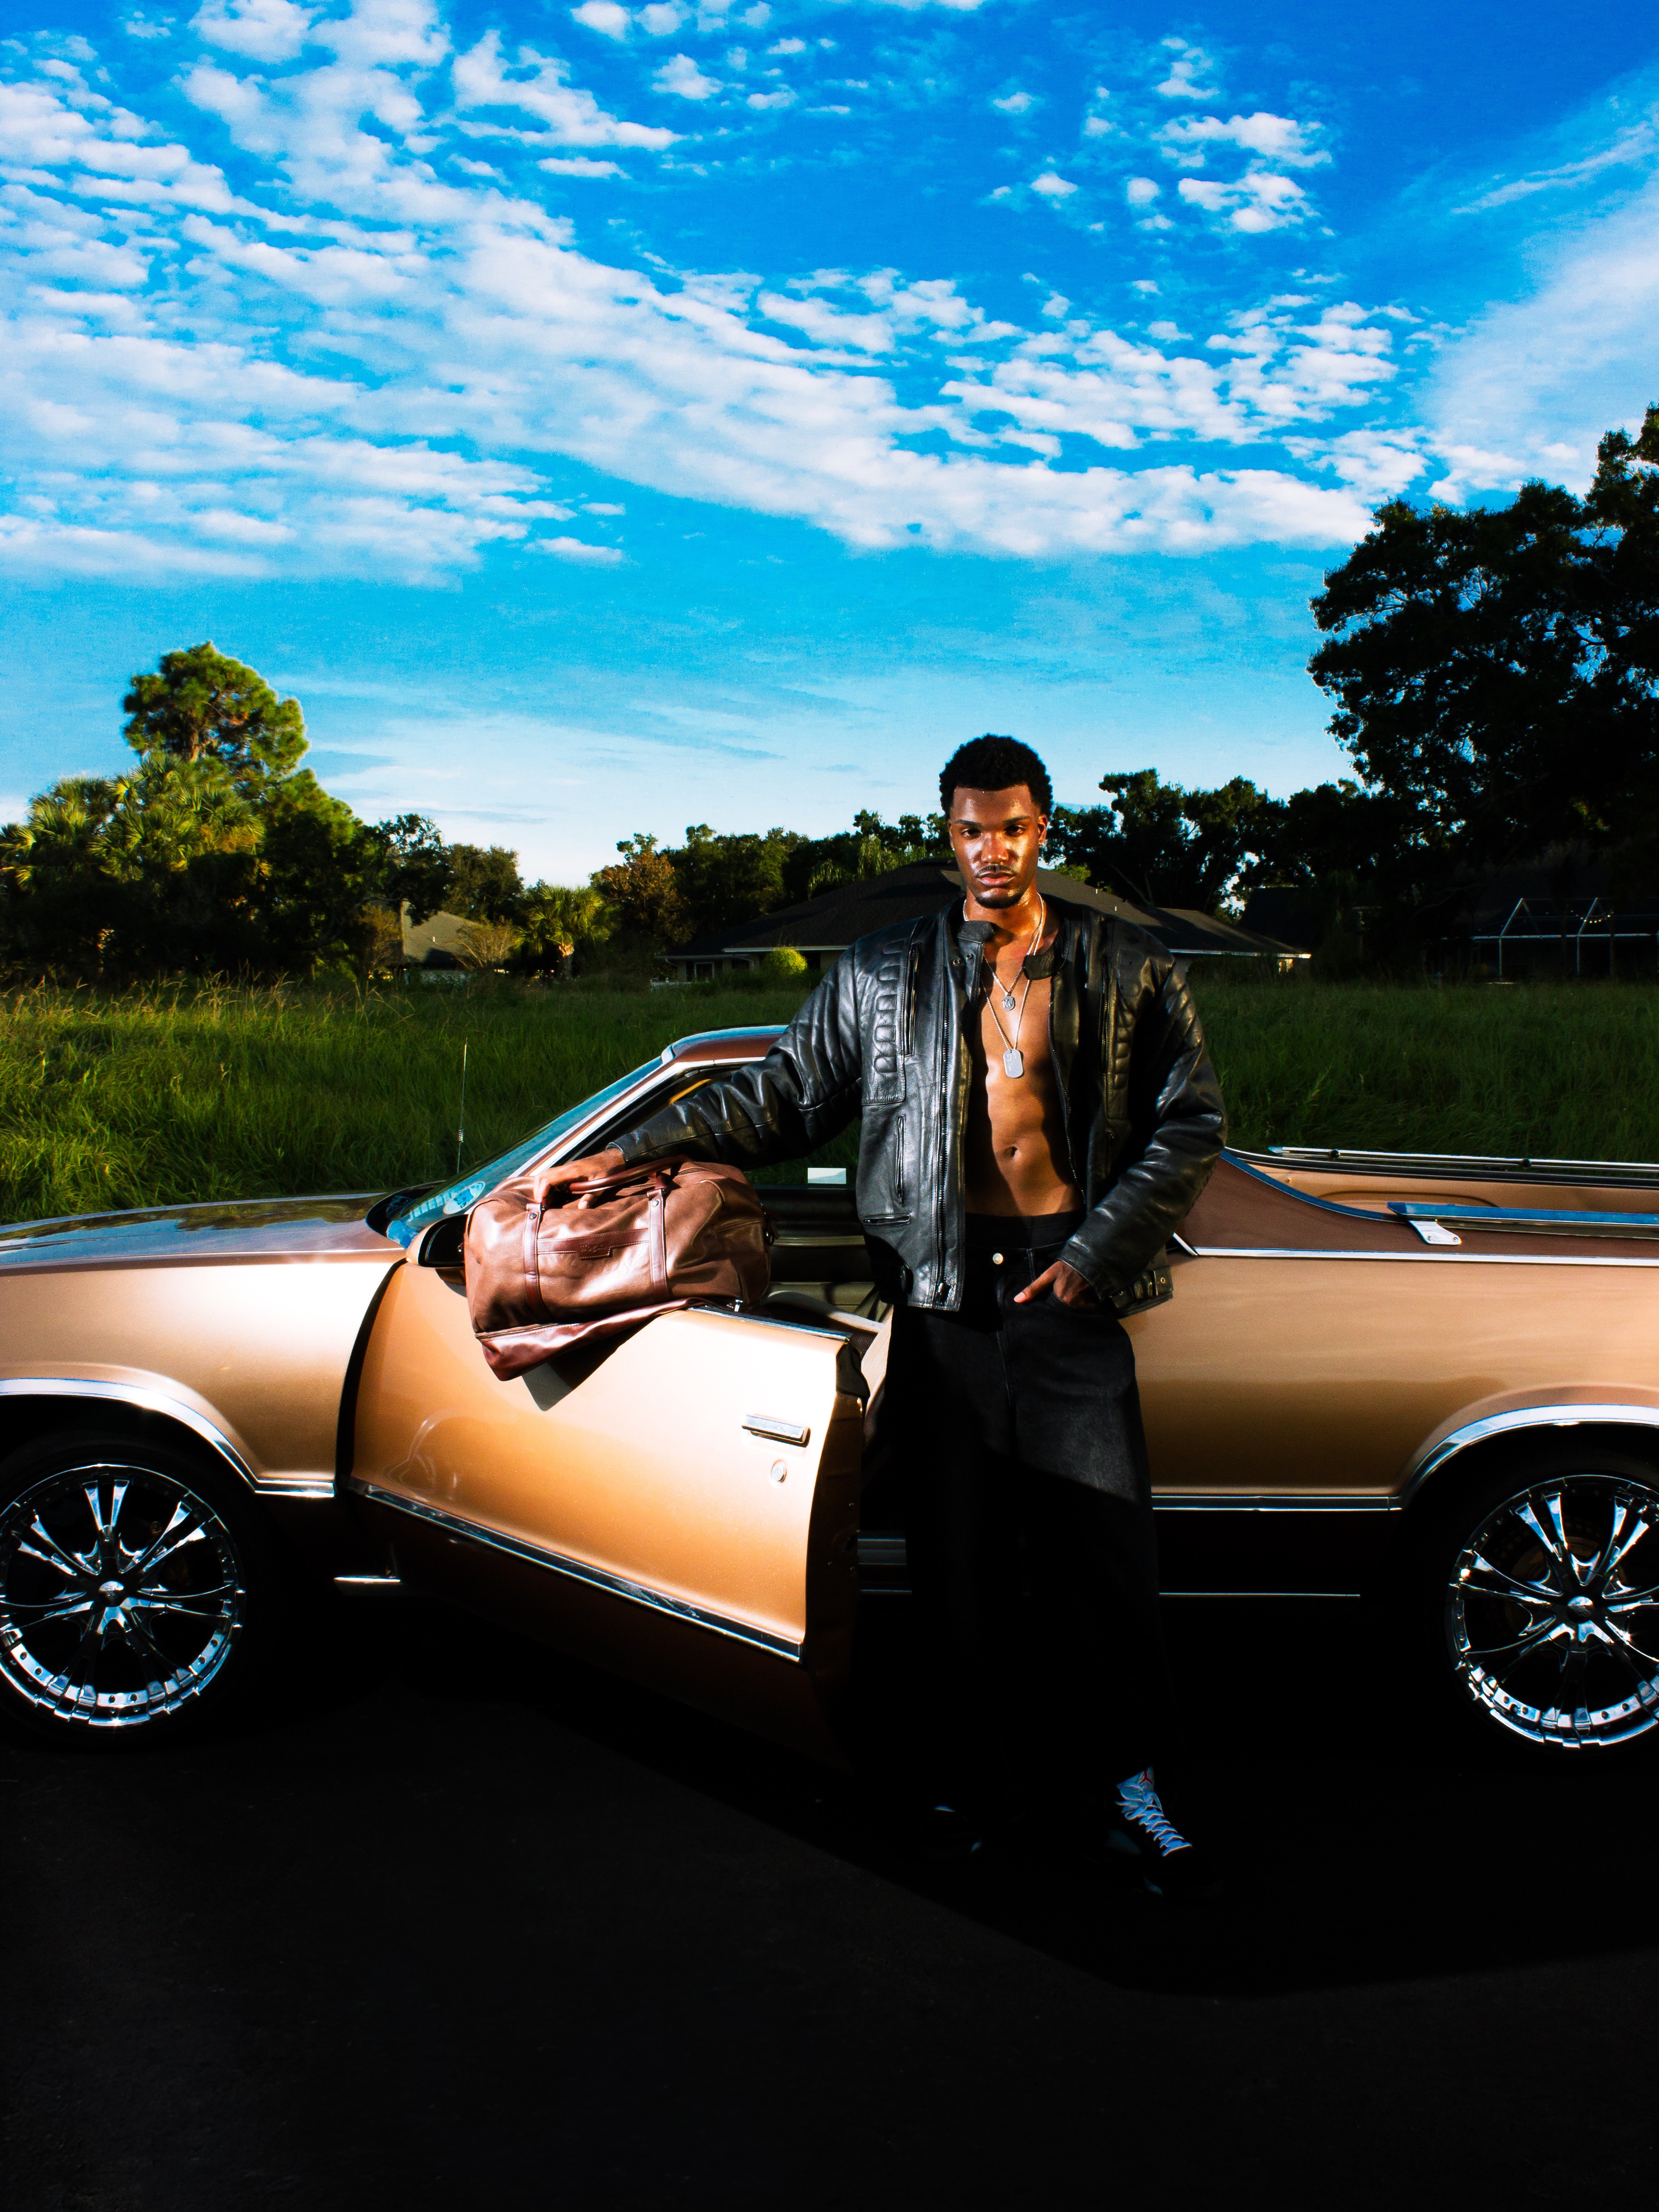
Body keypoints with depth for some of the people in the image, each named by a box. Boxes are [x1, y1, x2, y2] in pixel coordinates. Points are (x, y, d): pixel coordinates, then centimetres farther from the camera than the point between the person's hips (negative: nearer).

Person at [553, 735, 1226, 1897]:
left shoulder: (1128, 970, 4)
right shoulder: (881, 974, 8)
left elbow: (1192, 1123, 3)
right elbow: (785, 1093, 12)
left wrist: (1099, 1251, -5)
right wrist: (644, 1147, 2)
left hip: (1068, 1289, -1)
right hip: (942, 1292, 1)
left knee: (1106, 1550, 0)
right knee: (956, 1555, 7)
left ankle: (1131, 1788, 15)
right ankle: (966, 1787, 21)